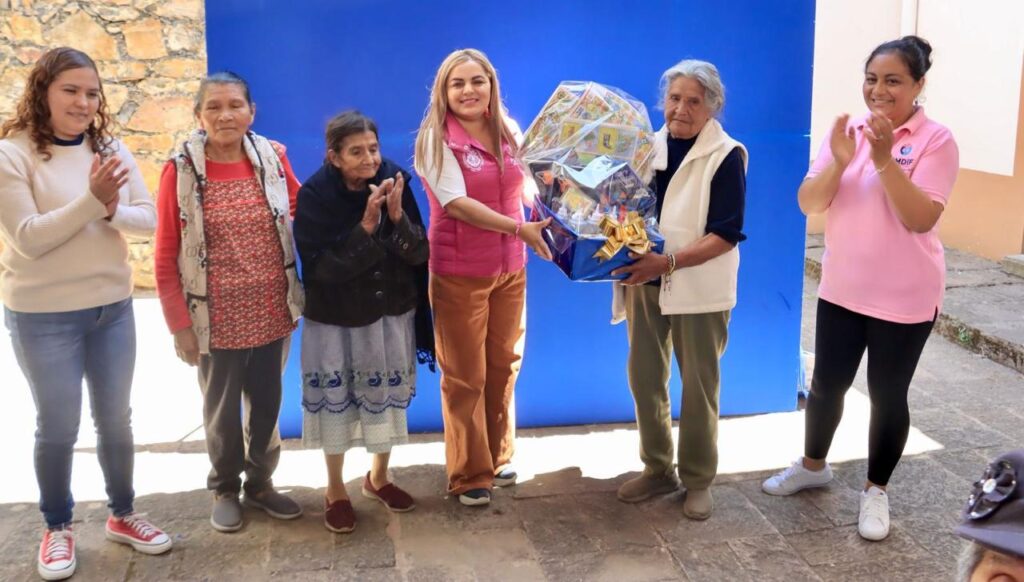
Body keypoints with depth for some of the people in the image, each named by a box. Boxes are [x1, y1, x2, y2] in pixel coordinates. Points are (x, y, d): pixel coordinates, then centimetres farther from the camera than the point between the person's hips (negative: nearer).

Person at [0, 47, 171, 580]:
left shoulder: (111, 150, 1)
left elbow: (148, 220, -2)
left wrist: (113, 210, -22)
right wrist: (92, 200, -27)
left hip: (112, 307, 4)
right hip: (43, 317, -4)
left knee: (115, 419, 15)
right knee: (58, 427, 8)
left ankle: (122, 514, 34)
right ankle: (57, 527, 29)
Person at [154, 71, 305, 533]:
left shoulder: (273, 158, -2)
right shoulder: (181, 170, -10)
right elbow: (165, 258, -7)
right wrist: (179, 324, -8)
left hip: (272, 314, 3)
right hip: (217, 320, -2)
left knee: (267, 403, 16)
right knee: (222, 407, 14)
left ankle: (260, 482, 37)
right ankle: (225, 489, 35)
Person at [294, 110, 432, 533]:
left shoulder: (395, 182, -9)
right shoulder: (315, 195, -16)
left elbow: (419, 253, -10)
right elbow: (321, 266, -21)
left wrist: (397, 216, -28)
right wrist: (366, 226, -30)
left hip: (392, 313, 3)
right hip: (335, 319, -3)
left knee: (388, 397, 14)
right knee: (336, 401, 7)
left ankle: (378, 478, 36)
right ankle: (335, 490, 26)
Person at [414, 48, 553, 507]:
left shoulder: (509, 132, 6)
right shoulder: (435, 139, -11)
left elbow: (527, 190, 15)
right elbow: (457, 203, -20)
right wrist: (518, 228, -26)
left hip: (510, 268, 5)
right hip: (460, 273, -5)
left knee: (504, 367, 14)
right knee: (465, 377, 5)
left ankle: (498, 458, 32)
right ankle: (469, 476, 18)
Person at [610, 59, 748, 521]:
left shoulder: (725, 156, -9)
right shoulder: (649, 146, 7)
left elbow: (726, 235, -16)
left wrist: (669, 262, -27)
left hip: (698, 288, -5)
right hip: (645, 282, 5)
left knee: (698, 386, 7)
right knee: (644, 379, 11)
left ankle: (698, 479, 23)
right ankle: (658, 469, 29)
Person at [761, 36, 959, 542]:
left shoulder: (935, 140, -11)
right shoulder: (848, 131, 1)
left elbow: (921, 219, -21)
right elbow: (808, 204, -4)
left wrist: (885, 160, -28)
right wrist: (839, 161, -21)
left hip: (904, 298, -4)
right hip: (841, 289, 4)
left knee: (887, 396, 7)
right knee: (826, 384, 15)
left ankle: (876, 491, 25)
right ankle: (813, 465, 37)